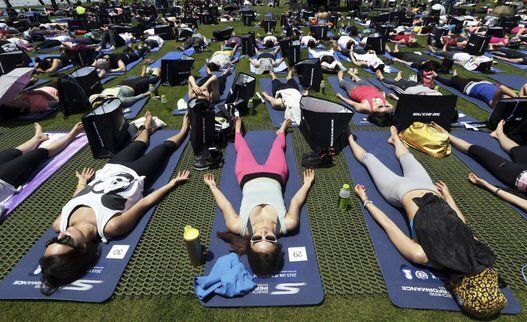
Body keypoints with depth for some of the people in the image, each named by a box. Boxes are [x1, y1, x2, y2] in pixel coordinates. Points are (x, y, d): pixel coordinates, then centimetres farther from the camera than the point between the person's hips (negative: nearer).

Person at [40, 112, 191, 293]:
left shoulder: (60, 224, -27)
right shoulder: (110, 227, -42)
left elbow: (76, 197, -4)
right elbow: (144, 203, -29)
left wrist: (82, 181, 16)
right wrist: (173, 183, -17)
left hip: (108, 170, 4)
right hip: (134, 175, -4)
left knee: (137, 146, 28)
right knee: (165, 147, 16)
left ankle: (147, 128, 63)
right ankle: (183, 130, 48)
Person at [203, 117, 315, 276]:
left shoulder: (239, 227, -38)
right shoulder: (287, 225, -38)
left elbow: (224, 206, -20)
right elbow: (296, 202, -18)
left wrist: (213, 186, -3)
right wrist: (307, 184, -1)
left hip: (248, 177, 0)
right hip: (275, 176, 1)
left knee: (242, 147, 24)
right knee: (278, 145, 24)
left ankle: (238, 131, 60)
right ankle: (281, 131, 61)